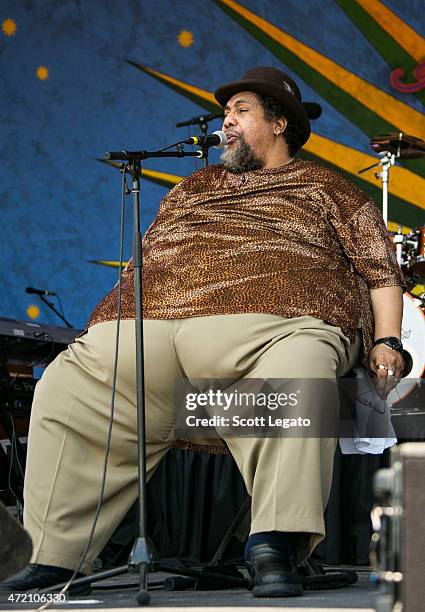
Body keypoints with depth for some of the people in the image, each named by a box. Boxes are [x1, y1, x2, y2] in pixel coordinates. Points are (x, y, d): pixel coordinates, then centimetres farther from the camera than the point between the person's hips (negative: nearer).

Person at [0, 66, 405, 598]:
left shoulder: (325, 188, 22)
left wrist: (386, 342, 0)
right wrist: (109, 325, 17)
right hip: (153, 321, 5)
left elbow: (381, 270, 16)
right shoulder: (195, 187, 35)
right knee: (65, 385, -13)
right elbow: (145, 258, 34)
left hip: (271, 322, -4)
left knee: (294, 377, -40)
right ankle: (55, 559, -11)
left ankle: (274, 550, -42)